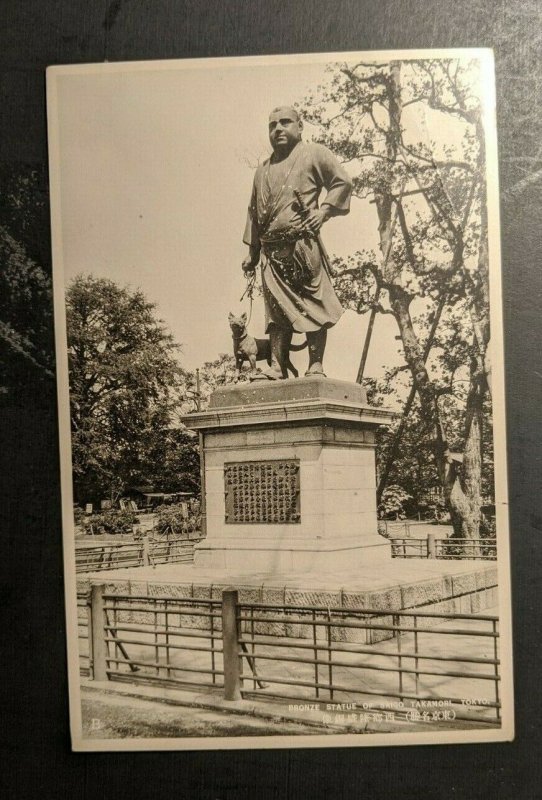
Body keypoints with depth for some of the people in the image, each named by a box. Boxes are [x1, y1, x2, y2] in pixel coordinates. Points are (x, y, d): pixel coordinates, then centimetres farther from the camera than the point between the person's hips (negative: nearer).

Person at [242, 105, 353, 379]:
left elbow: (343, 181, 3)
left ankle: (316, 366, -7)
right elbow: (254, 212, 26)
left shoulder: (314, 154, 10)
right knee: (277, 308, -1)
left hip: (302, 243, -5)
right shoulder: (263, 170, 26)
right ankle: (277, 367, -3)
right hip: (271, 249, 5)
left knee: (313, 304, -7)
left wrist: (324, 210, -10)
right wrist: (251, 252, 20)